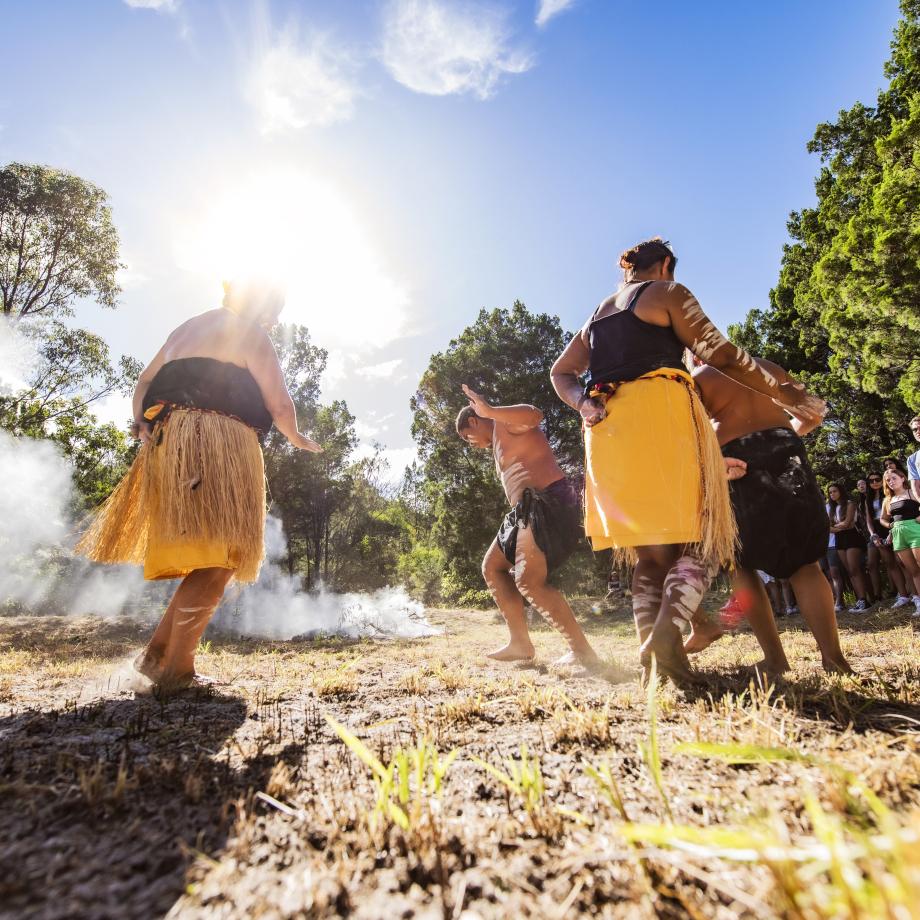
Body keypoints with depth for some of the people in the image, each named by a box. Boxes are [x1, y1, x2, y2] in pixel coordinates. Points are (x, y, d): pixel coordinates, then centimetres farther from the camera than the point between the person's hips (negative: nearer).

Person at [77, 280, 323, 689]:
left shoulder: (187, 328, 27)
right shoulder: (249, 332, 1)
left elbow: (144, 383, 25)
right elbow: (280, 405, -4)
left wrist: (144, 426, 14)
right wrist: (296, 437, 13)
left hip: (168, 446, 9)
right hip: (218, 446, -9)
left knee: (198, 559, 14)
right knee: (215, 562, -7)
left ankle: (156, 652, 12)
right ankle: (177, 669, -8)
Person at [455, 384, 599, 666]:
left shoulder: (506, 422, -3)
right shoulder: (498, 443, 27)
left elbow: (534, 414, -26)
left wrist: (490, 410, -30)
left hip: (547, 503, -11)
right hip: (526, 510, 11)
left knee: (529, 581, -16)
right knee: (492, 568, 11)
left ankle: (582, 651, -8)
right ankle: (520, 643, 12)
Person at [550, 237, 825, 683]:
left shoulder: (597, 315, 27)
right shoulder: (667, 292, 9)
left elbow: (561, 372, 19)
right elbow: (720, 353, 1)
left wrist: (584, 404, 3)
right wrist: (780, 390, 8)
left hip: (607, 429, 6)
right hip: (660, 413, -6)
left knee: (648, 549, 8)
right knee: (700, 535, -2)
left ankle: (652, 654, 2)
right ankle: (667, 628, -23)